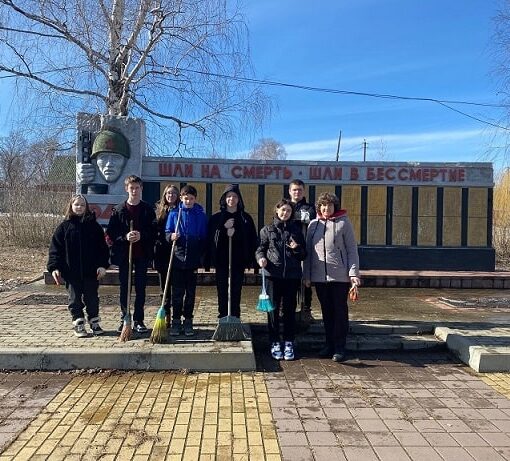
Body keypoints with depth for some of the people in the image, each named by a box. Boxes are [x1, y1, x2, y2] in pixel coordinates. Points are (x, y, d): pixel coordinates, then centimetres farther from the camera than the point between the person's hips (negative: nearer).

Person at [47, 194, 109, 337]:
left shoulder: (94, 226, 1)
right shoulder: (64, 227, 1)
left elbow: (102, 247, 0)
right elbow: (55, 249, 0)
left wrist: (103, 265, -9)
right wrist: (54, 267, -9)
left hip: (91, 271, 0)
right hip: (72, 271, 0)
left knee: (92, 298, 9)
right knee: (75, 299, 8)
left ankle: (95, 323, 23)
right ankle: (78, 325, 19)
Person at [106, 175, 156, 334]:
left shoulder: (148, 209, 4)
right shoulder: (118, 210, 4)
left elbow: (154, 231, 0)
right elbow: (111, 233, 0)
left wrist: (141, 236, -16)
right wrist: (125, 237, -16)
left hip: (142, 254, 0)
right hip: (123, 254, 0)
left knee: (140, 288, 4)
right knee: (124, 288, 7)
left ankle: (138, 321, 13)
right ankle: (124, 319, 18)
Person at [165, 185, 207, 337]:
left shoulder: (201, 215, 4)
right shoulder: (174, 213, 4)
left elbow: (204, 238, 3)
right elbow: (167, 232, 5)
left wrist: (201, 258, -4)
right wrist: (171, 236, -19)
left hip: (193, 261, 0)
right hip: (177, 259, 0)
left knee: (191, 293, 8)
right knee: (177, 293, 3)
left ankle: (188, 321, 17)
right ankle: (176, 321, 13)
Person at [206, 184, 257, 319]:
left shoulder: (246, 218, 5)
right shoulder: (216, 217, 5)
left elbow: (252, 240, -2)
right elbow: (210, 238, -2)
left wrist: (234, 234, -13)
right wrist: (224, 227, -14)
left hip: (238, 260, 0)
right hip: (221, 260, 0)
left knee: (236, 292, 4)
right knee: (222, 291, 4)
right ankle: (223, 317, 13)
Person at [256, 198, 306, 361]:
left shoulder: (296, 230, 10)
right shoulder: (267, 230, 6)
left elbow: (304, 255, 11)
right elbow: (260, 249, 7)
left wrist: (297, 248, -10)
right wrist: (261, 258, -15)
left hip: (292, 275, 1)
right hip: (273, 274, -1)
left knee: (289, 310, 7)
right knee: (273, 309, 3)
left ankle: (289, 343, 18)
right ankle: (275, 343, 15)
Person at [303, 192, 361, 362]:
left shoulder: (343, 223, -2)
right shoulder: (313, 224, 8)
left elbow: (352, 249, -3)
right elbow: (308, 250, 10)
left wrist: (354, 273, -10)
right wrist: (307, 275, 7)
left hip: (340, 276, -3)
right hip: (319, 276, 4)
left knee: (340, 311, 4)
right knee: (326, 311, 12)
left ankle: (340, 348, 12)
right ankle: (329, 345, 23)